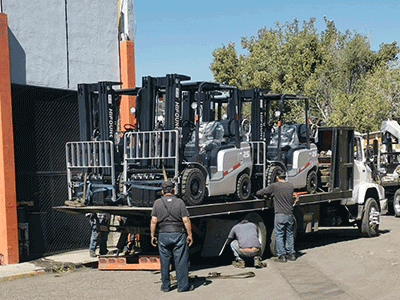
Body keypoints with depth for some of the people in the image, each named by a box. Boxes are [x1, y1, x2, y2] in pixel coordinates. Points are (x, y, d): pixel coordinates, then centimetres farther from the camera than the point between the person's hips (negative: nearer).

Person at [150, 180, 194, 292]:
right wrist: (189, 235, 1)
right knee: (181, 261, 3)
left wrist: (152, 236, 6)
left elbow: (153, 221, -1)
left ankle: (165, 286, 14)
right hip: (178, 234, -2)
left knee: (164, 262, 8)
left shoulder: (157, 203, 2)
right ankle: (183, 285, 6)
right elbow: (186, 220, -6)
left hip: (163, 235, 2)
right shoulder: (179, 202, -3)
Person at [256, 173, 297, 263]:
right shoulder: (291, 186, 8)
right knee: (289, 234, 15)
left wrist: (255, 194, 18)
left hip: (280, 214, -5)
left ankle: (281, 256, 0)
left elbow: (260, 193, -3)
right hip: (290, 214, 5)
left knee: (279, 235, 1)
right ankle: (291, 254, 20)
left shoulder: (274, 186, -8)